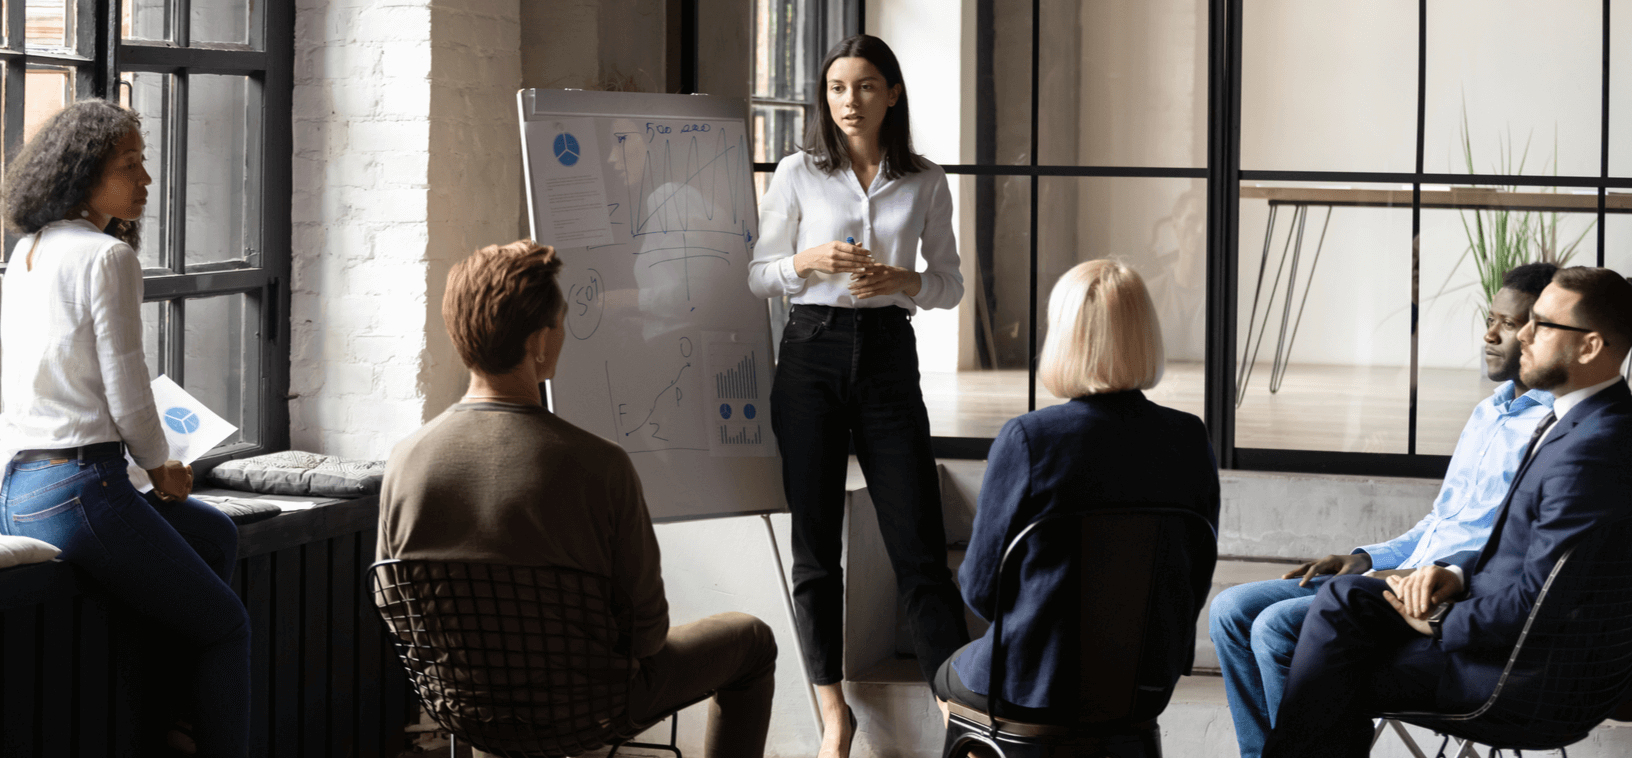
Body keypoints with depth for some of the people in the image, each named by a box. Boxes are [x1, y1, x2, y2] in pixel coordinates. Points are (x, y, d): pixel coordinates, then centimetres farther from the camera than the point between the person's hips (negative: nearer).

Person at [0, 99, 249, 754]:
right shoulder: (108, 256, -12)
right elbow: (125, 388, -14)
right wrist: (162, 467, 5)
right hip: (80, 489, -9)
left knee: (215, 534, 27)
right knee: (225, 627, 4)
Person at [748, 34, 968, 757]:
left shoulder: (926, 183, 6)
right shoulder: (797, 174, 5)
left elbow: (951, 284, 10)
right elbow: (758, 275, 8)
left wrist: (904, 280, -10)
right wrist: (807, 261, -12)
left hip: (889, 353, 0)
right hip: (812, 351, 0)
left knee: (918, 541, -5)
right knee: (815, 538, 2)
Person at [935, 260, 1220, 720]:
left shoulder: (1026, 439, -20)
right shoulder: (1191, 440, -8)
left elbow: (981, 587, -12)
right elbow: (1197, 582, 1)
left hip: (1035, 686, -4)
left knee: (949, 676, 32)